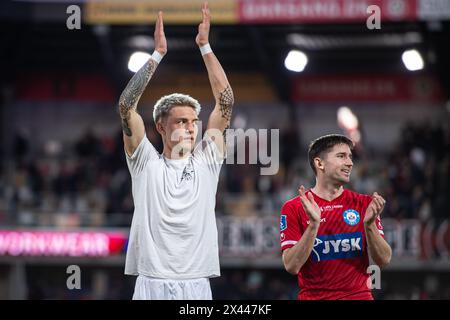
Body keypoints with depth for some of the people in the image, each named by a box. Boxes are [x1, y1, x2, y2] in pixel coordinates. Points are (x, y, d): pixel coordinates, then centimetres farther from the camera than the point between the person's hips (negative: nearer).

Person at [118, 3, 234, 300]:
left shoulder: (206, 161, 11)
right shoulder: (145, 162, 6)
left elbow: (225, 101, 8)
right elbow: (127, 105, -4)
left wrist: (205, 46, 5)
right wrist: (157, 54, -4)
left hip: (197, 287, 2)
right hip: (152, 284, -2)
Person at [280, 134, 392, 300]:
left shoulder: (364, 204, 5)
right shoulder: (293, 208, -2)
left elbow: (383, 260, 0)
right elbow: (292, 266, -11)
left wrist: (369, 224, -15)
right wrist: (313, 224, -21)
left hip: (359, 295, 2)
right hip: (314, 296, -2)